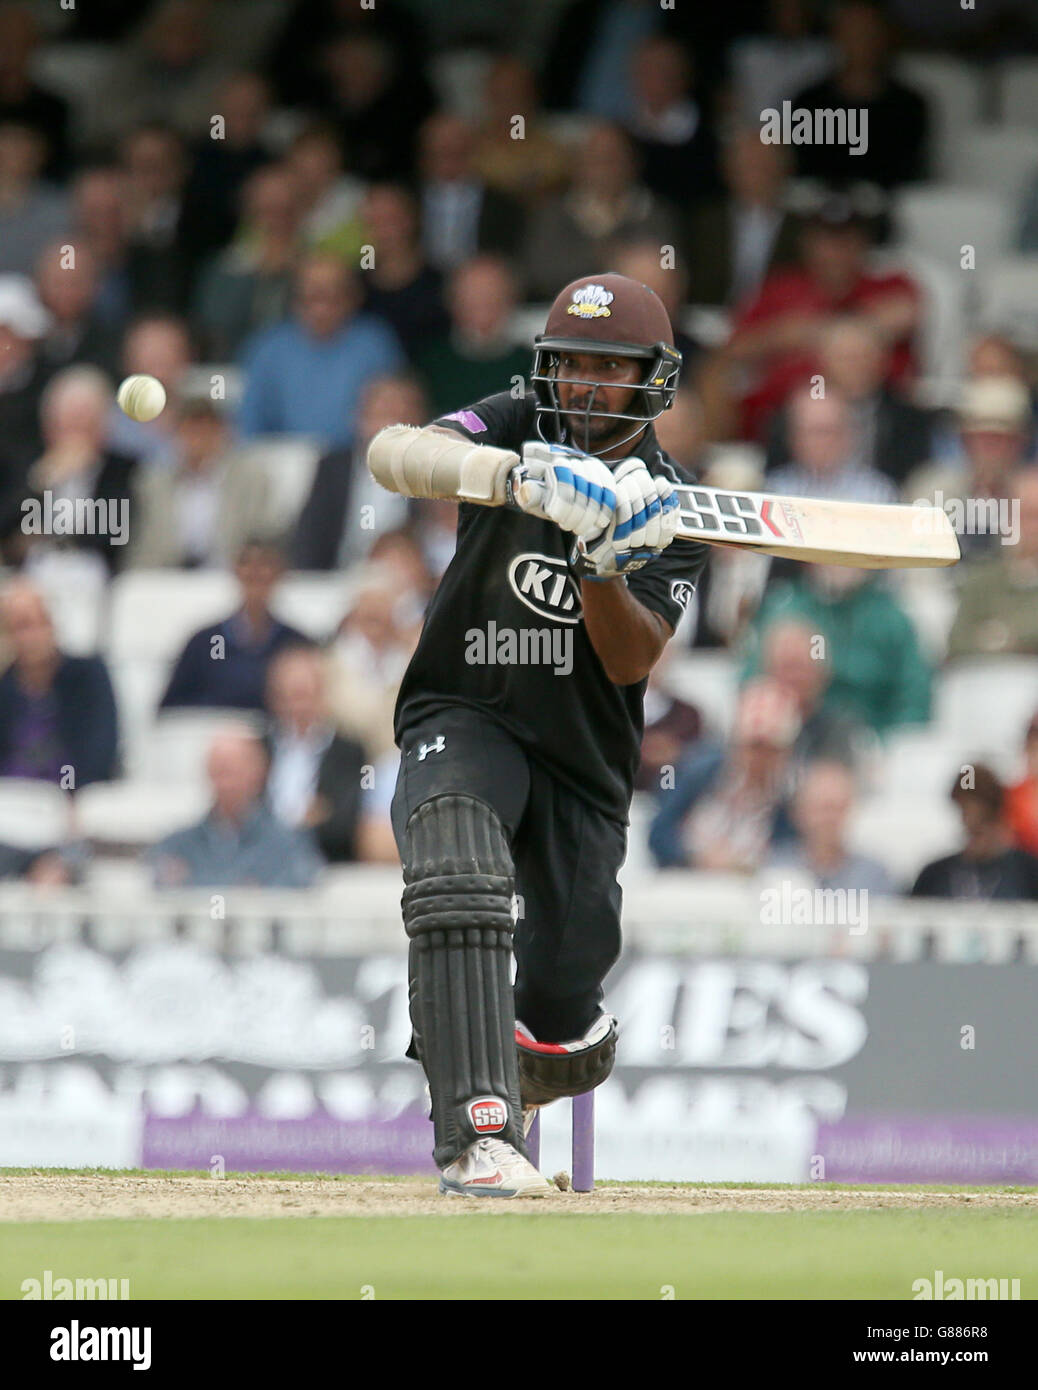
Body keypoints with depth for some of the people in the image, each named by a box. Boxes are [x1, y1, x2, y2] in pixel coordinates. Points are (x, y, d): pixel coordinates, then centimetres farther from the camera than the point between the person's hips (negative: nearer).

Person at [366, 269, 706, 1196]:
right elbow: (392, 453, -28)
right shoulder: (516, 433, -7)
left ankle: (513, 1080, 44)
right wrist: (513, 476, -46)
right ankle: (477, 1133, -42)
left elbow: (631, 661, -14)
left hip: (585, 756, 2)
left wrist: (603, 566, -33)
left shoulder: (670, 512, -4)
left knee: (563, 1018, 5)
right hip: (464, 717, -2)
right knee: (458, 878, -35)